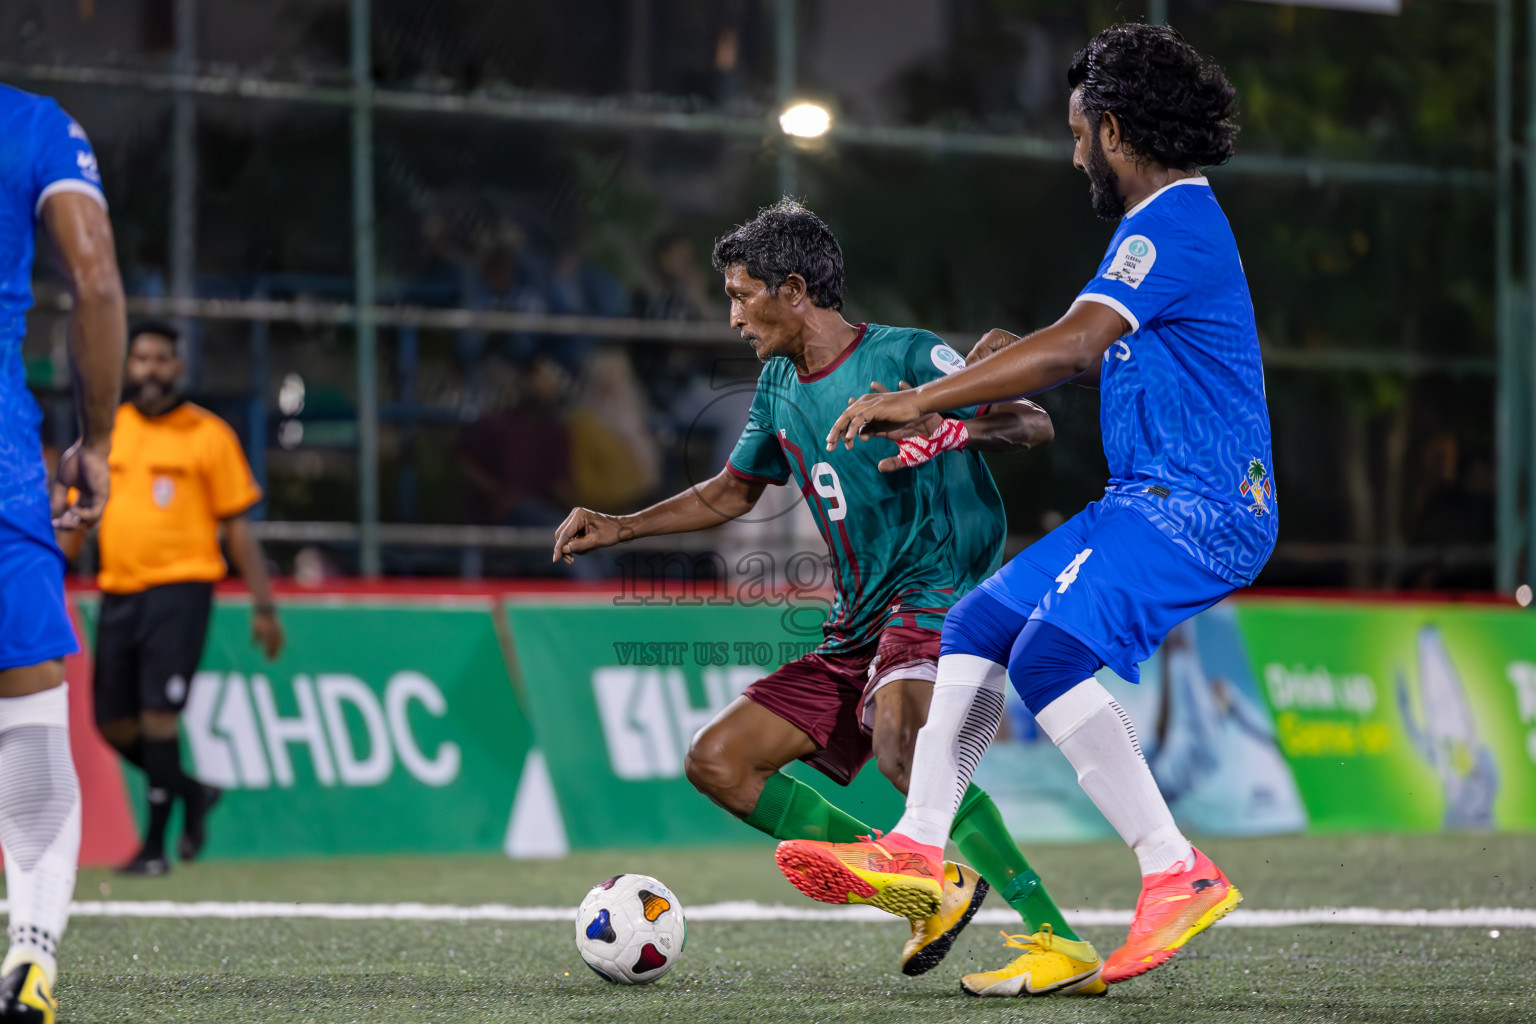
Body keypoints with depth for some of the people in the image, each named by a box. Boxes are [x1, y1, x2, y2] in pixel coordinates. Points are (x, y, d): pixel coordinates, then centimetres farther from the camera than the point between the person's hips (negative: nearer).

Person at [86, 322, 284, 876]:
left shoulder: (208, 435, 1)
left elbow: (238, 526, 3)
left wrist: (263, 606, 0)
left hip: (180, 587, -5)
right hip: (118, 591, 5)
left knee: (158, 716, -13)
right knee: (114, 723, 4)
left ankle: (155, 844, -5)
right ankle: (192, 792, 28)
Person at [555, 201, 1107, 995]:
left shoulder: (907, 356, -9)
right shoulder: (779, 386, 14)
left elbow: (1034, 424, -16)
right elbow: (732, 491, 30)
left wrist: (953, 430, -35)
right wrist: (618, 529, 21)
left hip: (941, 591, -9)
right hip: (857, 630, 9)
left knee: (897, 739, -37)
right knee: (716, 762, 1)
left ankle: (1061, 946, -37)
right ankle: (928, 883, 3)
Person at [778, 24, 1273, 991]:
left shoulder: (1172, 225, -15)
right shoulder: (1175, 218, 19)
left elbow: (1076, 346, -27)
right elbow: (1113, 351, 31)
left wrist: (921, 399, -24)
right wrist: (1022, 354, 16)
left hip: (1194, 510, -11)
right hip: (1157, 501, 11)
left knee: (1049, 651, -26)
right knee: (981, 622, 12)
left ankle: (1179, 875, -25)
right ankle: (917, 849, 13)